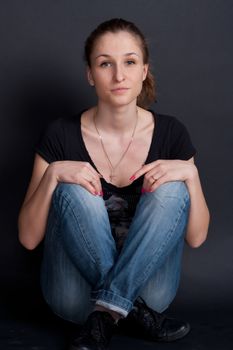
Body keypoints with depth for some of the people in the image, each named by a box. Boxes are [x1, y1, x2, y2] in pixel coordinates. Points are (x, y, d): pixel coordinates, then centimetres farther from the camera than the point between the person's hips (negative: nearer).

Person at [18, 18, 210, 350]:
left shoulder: (170, 133, -6)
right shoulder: (62, 135, -9)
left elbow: (196, 237, -4)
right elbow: (28, 238, -9)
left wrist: (191, 173, -20)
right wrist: (52, 175, -24)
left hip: (147, 280, 1)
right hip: (77, 286, -1)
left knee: (171, 190, -23)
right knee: (75, 192, -27)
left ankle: (105, 314, -25)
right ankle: (130, 310, -20)